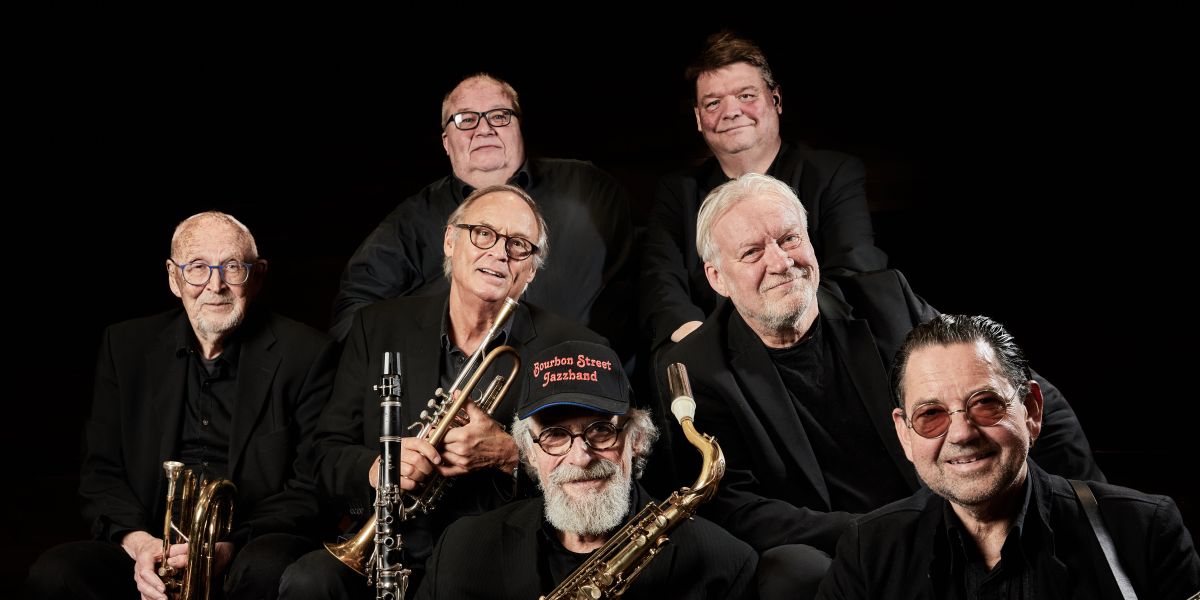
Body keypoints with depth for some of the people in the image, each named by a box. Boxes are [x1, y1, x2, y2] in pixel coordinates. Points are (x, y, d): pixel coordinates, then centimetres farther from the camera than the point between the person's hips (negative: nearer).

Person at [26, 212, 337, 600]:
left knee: (265, 568, -38)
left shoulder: (306, 355, 0)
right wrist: (138, 542, -12)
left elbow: (311, 489, -3)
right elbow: (101, 470, 10)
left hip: (249, 551, -3)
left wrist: (228, 547, -19)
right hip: (151, 553, 3)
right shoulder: (126, 347, 11)